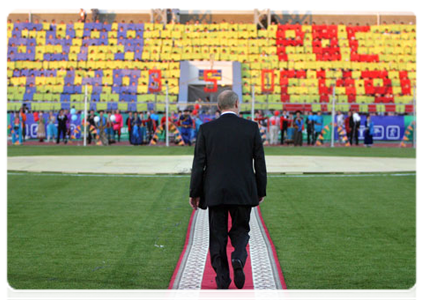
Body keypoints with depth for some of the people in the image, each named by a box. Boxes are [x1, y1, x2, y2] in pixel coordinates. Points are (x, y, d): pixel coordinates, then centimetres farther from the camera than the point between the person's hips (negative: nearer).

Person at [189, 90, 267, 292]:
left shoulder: (206, 129, -1)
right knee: (240, 229, 15)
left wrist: (194, 193, 6)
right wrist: (261, 191, 11)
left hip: (215, 192, 0)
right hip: (243, 192, 0)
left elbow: (198, 164, -1)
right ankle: (238, 259, -12)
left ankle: (222, 278, 6)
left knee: (218, 235, 9)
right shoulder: (251, 128, -1)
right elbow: (260, 163, 1)